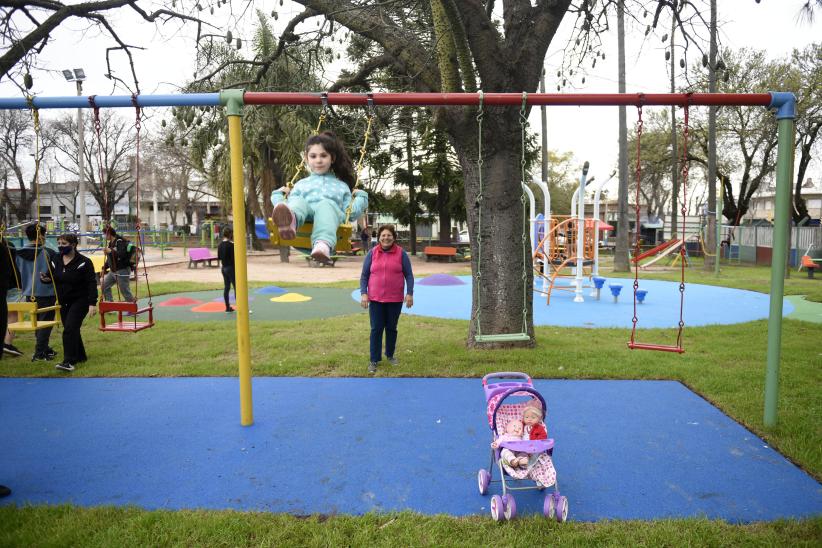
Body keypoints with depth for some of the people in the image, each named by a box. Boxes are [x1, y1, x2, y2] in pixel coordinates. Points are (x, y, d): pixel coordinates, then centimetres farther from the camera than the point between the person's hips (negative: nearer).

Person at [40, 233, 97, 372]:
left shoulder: (84, 262, -12)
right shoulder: (56, 261, 5)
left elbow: (92, 284, -15)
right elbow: (52, 277, 16)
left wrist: (92, 304, -21)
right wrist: (46, 279, -10)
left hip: (80, 301, -7)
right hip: (63, 302, 7)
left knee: (70, 329, -16)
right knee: (72, 330, 13)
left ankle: (69, 361, -15)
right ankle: (80, 356, 28)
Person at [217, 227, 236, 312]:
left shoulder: (220, 245, 6)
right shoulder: (231, 245, -16)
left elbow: (219, 257, 12)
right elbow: (234, 257, -17)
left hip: (223, 268, 8)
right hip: (231, 267, -8)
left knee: (226, 287, 11)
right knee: (236, 287, -4)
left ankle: (228, 307, 14)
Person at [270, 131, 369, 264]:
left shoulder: (341, 186, 33)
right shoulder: (301, 184, 35)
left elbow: (351, 213, 22)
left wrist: (361, 197, 16)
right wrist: (278, 195, 19)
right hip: (305, 214, 1)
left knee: (326, 204, -36)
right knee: (298, 201, -31)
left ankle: (323, 244, -67)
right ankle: (289, 221, -70)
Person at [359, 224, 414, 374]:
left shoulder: (401, 253, -1)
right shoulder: (372, 253, 2)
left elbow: (409, 275, 1)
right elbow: (364, 275, 4)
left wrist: (410, 293, -7)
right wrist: (363, 293, -6)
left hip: (395, 299, 0)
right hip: (375, 299, 0)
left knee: (391, 328, 11)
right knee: (376, 329, 1)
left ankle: (390, 355, 29)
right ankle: (374, 360, 10)